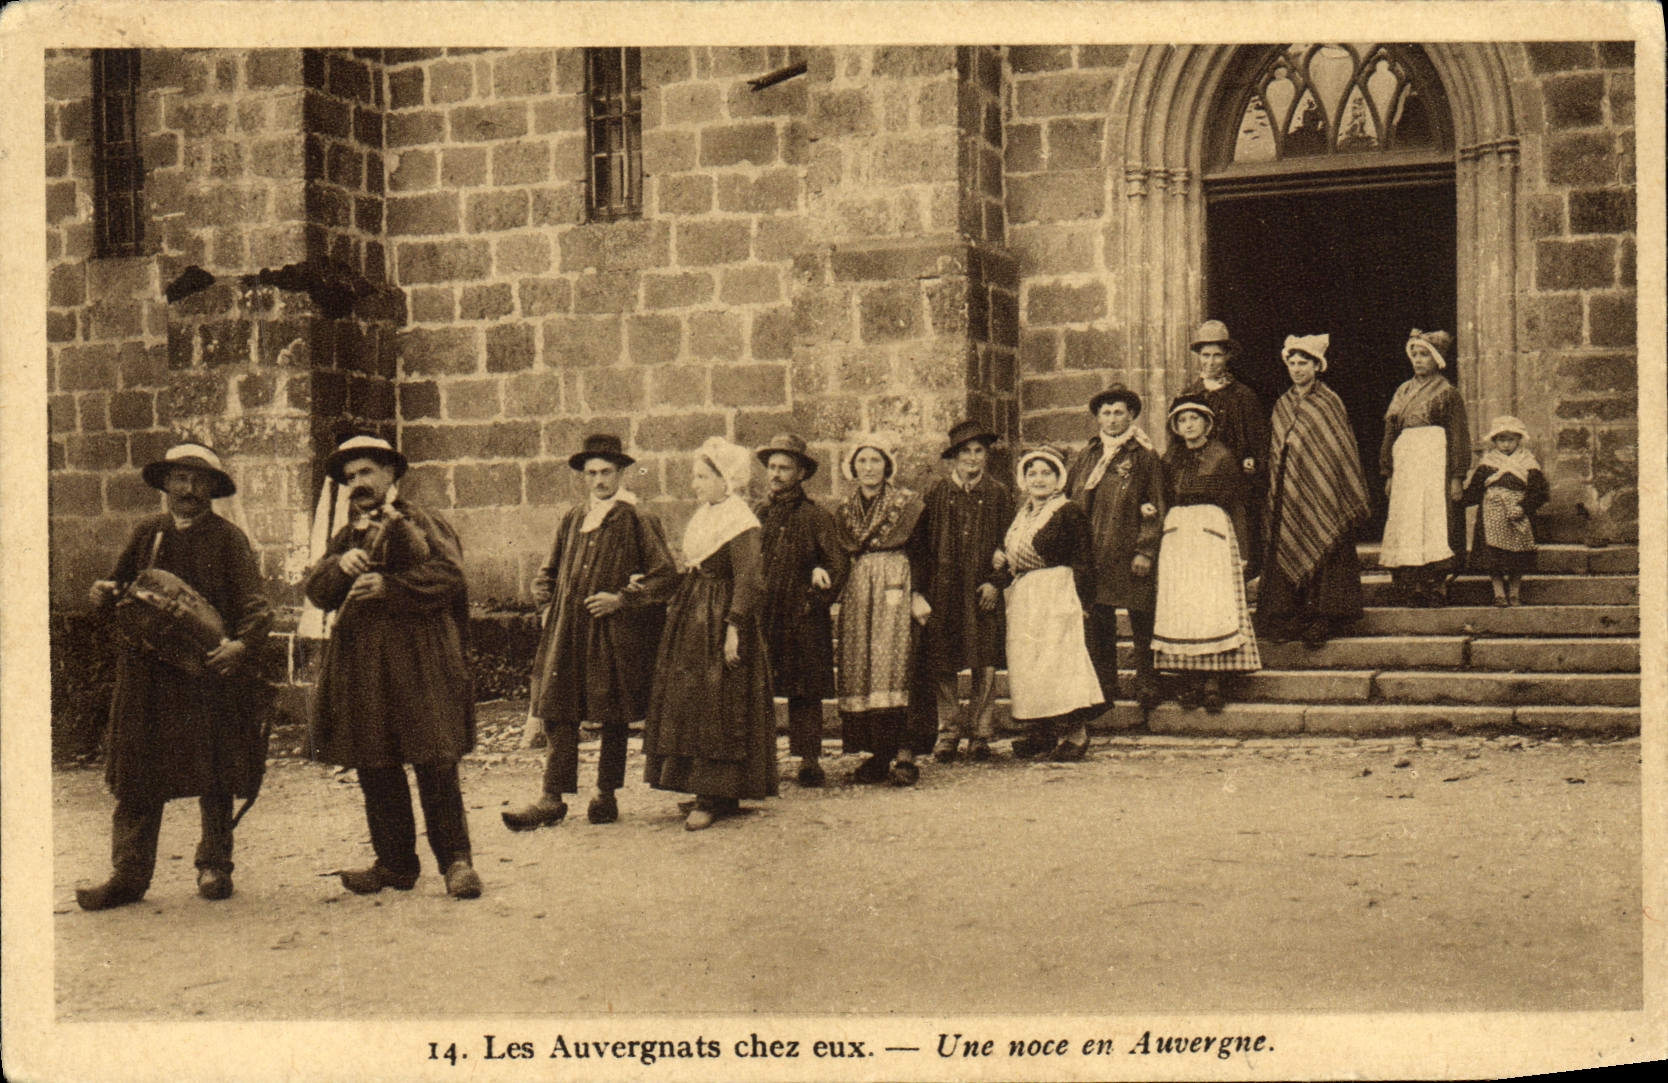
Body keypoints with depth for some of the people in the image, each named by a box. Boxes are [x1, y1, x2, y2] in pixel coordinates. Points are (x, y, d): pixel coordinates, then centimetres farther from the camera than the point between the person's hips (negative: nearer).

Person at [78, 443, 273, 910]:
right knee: (138, 780, 1)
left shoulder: (228, 539, 2)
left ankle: (214, 867, 16)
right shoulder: (147, 533, 13)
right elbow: (120, 587, 21)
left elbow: (255, 605, -7)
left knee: (214, 778, 4)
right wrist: (103, 593, -3)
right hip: (147, 676, 3)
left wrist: (242, 644, -26)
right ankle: (128, 875, 6)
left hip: (210, 674, -3)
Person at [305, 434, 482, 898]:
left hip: (420, 660, -5)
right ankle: (395, 863, 16)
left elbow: (449, 574, -10)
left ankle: (456, 859, -1)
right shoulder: (345, 537, 22)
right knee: (375, 769, 7)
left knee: (435, 764, -8)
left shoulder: (424, 523, 4)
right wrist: (341, 566, -9)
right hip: (361, 665, 6)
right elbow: (316, 590, 11)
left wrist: (389, 586, -16)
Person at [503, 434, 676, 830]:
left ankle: (607, 797, 14)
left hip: (617, 634, -4)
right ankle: (552, 799, 0)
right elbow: (551, 568, 26)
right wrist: (542, 589, 5)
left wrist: (621, 599, -12)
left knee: (613, 719, 4)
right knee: (558, 712, -2)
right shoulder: (571, 520, 14)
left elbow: (665, 574, -5)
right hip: (568, 632, 4)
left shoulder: (638, 521, -2)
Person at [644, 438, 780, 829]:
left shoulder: (740, 523, -14)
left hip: (719, 620, -10)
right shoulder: (703, 517, 13)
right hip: (692, 621, 10)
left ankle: (716, 797, -3)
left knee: (716, 708, -7)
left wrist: (734, 627, -24)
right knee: (689, 705, 10)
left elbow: (748, 580, -20)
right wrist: (674, 603, 10)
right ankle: (708, 792, 17)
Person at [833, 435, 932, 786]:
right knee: (858, 671, -1)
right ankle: (878, 754, 3)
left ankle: (904, 754, -15)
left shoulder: (908, 504, 1)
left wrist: (917, 594, -10)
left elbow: (920, 554, 0)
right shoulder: (845, 510, 13)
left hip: (896, 589, -4)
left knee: (894, 666, -14)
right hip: (857, 593, 4)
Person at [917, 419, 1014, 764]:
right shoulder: (937, 492, 8)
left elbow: (1006, 542, 7)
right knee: (941, 664, -2)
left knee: (984, 664, -2)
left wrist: (995, 581, -5)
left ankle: (980, 733, 6)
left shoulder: (999, 494, 8)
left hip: (983, 591, 0)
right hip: (943, 590, 0)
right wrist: (923, 587, -1)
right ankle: (948, 732, 6)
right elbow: (923, 541, 7)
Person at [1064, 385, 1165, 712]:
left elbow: (1155, 508, -2)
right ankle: (1104, 685, 16)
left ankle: (1146, 684, 7)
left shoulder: (1144, 456, 2)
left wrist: (1146, 551, -9)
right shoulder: (1085, 457, 14)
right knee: (1098, 621, 7)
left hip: (1130, 552, -4)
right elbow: (1070, 502, 16)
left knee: (1141, 620, -2)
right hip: (1092, 553, 4)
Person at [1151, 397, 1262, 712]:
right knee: (1180, 606, -4)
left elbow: (1237, 504, 4)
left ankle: (1212, 678, -8)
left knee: (1213, 605, -10)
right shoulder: (1170, 460, 14)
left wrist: (1239, 546, -1)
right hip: (1176, 537, 3)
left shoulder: (1223, 457, 4)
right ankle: (1192, 679, -1)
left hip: (1214, 535, -3)